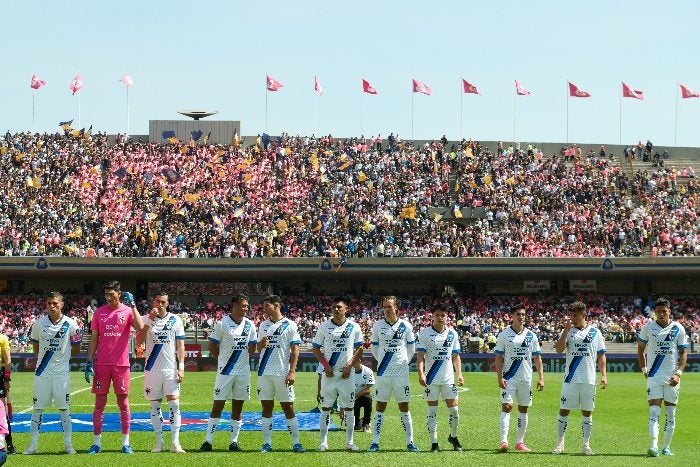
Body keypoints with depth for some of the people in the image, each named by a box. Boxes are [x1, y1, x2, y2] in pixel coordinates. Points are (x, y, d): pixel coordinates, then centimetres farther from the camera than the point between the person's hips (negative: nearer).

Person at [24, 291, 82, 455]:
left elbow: (76, 349, 5)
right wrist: (44, 358, 7)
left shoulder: (70, 324, -3)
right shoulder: (39, 324, 2)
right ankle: (33, 445, 7)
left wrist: (60, 355, 4)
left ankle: (68, 444, 9)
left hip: (62, 372, -2)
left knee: (64, 409, 3)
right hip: (42, 372, 2)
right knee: (37, 408, 3)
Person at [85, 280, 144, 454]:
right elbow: (94, 339, 7)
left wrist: (132, 306, -19)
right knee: (99, 403, 3)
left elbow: (139, 327, -18)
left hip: (121, 364, -1)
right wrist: (89, 363, 1)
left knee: (123, 402, 3)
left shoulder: (128, 311, 1)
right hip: (101, 364, 1)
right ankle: (97, 442, 7)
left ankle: (125, 443, 8)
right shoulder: (99, 313, 7)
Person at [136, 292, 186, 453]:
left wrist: (181, 367, -4)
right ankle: (159, 442, 11)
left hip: (171, 369, 0)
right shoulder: (146, 319, 3)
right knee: (155, 406, 5)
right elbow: (139, 340, -11)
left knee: (174, 404, -8)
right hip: (152, 368, 0)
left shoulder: (175, 320, 5)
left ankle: (175, 442, -9)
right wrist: (149, 321, -19)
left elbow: (180, 345, 5)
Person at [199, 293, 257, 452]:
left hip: (243, 372, 4)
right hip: (225, 372, -4)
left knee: (238, 406, 7)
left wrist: (242, 359, 7)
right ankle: (208, 441, 0)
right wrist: (225, 359, 3)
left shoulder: (249, 325, 5)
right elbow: (212, 346, -3)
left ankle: (234, 442, 13)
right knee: (218, 405, -3)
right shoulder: (222, 323, -9)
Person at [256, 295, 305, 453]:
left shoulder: (289, 325, -3)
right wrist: (261, 344, -6)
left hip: (283, 373, -5)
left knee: (288, 407, -1)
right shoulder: (263, 325, 12)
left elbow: (295, 350, -5)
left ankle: (296, 443, 2)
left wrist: (292, 371, -14)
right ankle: (267, 443, 9)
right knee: (266, 407, 5)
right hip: (264, 373, 5)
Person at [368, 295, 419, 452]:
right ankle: (375, 442, 6)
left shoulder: (405, 325, 1)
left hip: (401, 373, 0)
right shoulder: (377, 325, 2)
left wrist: (404, 361, 5)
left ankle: (410, 442, 8)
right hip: (383, 373, 0)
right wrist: (382, 361, 5)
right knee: (380, 407, 3)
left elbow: (411, 347, 11)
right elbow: (374, 347, 13)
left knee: (404, 407, 4)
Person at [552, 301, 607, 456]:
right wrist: (567, 329, -13)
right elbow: (559, 349, -9)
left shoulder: (595, 332, 6)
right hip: (570, 379, 0)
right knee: (564, 410, -1)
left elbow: (601, 355, 9)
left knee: (587, 412, 6)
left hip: (589, 379, 1)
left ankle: (586, 445, 12)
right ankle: (560, 444, 6)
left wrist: (603, 375, 1)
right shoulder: (567, 331, 5)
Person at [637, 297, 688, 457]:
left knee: (670, 413, 6)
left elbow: (683, 353, 2)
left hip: (672, 377, 1)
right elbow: (640, 348, 14)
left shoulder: (678, 329, 1)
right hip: (654, 376, -1)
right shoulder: (648, 327, 2)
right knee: (654, 411, -12)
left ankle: (666, 447, 15)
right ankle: (654, 446, -21)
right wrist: (644, 369, 5)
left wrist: (678, 373, -11)